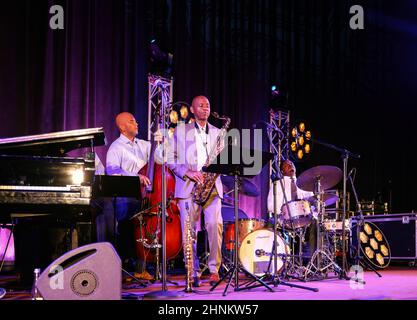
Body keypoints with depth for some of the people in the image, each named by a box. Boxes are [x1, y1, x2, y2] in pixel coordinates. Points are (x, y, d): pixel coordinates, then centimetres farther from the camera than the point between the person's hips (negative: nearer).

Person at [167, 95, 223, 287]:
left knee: (214, 224, -16)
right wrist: (187, 172, -9)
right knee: (189, 230, -3)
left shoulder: (218, 133, 18)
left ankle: (214, 269, -4)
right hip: (187, 187, -1)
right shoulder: (180, 131, 12)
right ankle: (194, 273, 7)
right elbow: (170, 159, 6)